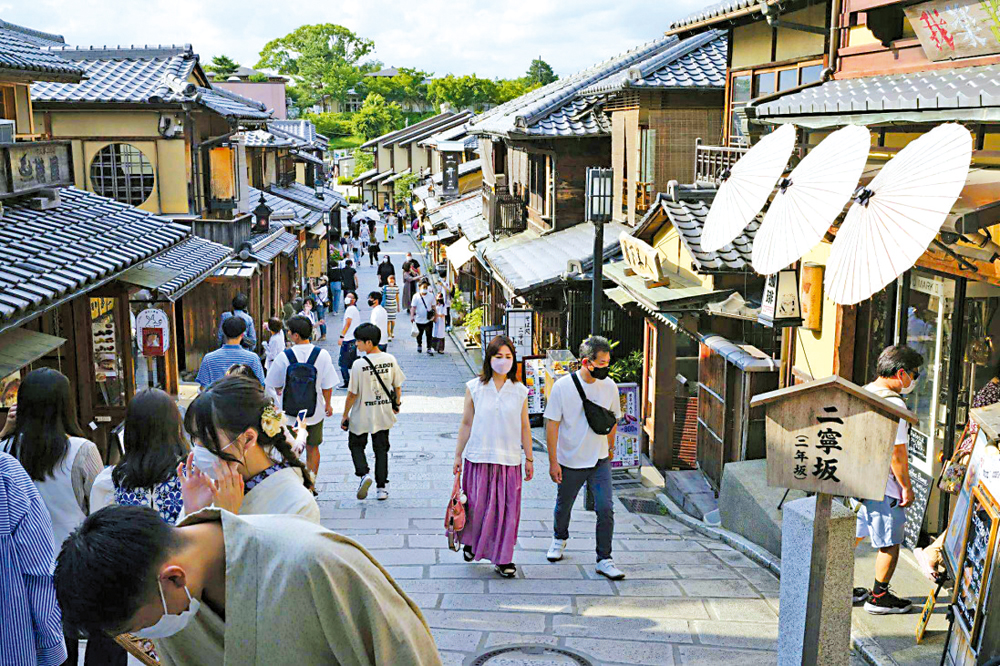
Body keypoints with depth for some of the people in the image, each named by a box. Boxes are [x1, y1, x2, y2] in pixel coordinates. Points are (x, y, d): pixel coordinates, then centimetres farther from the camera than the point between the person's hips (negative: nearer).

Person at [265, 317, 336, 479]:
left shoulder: (284, 357, -15)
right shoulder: (322, 355, -13)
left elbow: (276, 385, -1)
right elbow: (327, 386, -6)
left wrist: (279, 391, 23)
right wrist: (328, 404, 11)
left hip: (289, 413, -1)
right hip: (315, 411, 1)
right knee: (312, 448, 17)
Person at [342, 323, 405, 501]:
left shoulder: (359, 364, -18)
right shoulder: (390, 360, -5)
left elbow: (352, 394, -13)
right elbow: (398, 386, 4)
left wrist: (345, 415, -1)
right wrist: (396, 404, 21)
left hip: (361, 416, -4)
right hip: (383, 414, 4)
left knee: (356, 445, 17)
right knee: (381, 449, 14)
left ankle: (363, 474, -6)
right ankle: (381, 487, 15)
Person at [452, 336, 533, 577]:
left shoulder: (520, 392, 3)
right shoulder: (474, 387, -1)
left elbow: (524, 427, 8)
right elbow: (466, 424, 3)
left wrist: (529, 459, 10)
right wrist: (458, 455, 5)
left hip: (509, 460, 1)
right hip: (478, 457, -1)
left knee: (506, 509, 3)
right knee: (478, 505, 4)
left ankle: (502, 559, 17)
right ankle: (470, 542, 34)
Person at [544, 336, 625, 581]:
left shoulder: (609, 386, -3)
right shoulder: (563, 386, -15)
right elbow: (552, 424, -11)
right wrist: (553, 461, -12)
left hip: (600, 461, 2)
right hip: (570, 461, -2)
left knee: (606, 508, -8)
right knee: (564, 505, 16)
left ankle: (604, 560, 4)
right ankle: (559, 538, 46)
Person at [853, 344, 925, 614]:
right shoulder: (893, 404, -22)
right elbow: (896, 453, -21)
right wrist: (907, 487, -10)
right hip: (882, 485, -9)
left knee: (854, 534, 20)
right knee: (890, 542, 8)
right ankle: (879, 597, 19)